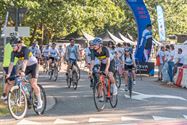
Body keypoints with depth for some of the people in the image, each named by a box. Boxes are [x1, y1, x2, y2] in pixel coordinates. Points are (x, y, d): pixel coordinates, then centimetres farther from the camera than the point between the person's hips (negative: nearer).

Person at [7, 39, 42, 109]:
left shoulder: (25, 49, -29)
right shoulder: (14, 53, -12)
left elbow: (25, 61, -39)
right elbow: (11, 63, -14)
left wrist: (23, 71, -51)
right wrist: (9, 74, -23)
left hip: (33, 65, -6)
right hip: (26, 66, 6)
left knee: (33, 84, -16)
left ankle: (39, 101, -4)